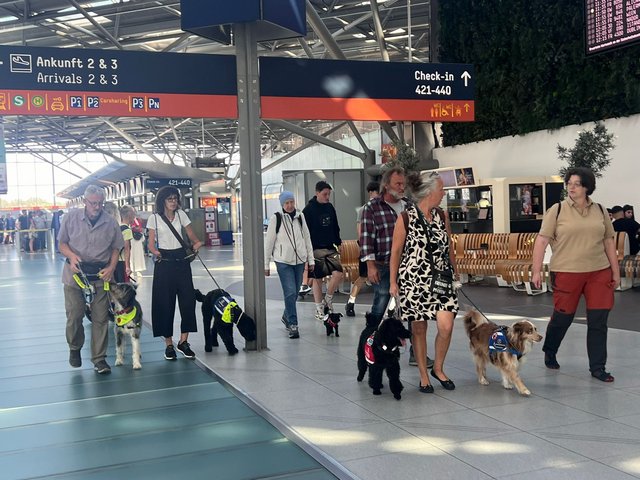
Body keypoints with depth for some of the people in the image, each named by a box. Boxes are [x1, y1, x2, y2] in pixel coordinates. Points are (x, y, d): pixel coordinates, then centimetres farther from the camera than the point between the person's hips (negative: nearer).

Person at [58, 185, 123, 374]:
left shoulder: (110, 223, 1)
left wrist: (111, 267, -6)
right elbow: (62, 243, 5)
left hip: (101, 274, 1)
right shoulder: (72, 217, -1)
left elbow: (115, 248, 9)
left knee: (101, 318, 1)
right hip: (75, 272, 0)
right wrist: (72, 256, -15)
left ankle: (99, 358, 11)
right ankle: (74, 348, 31)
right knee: (74, 315, 3)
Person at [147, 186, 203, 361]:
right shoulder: (154, 218, 1)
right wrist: (156, 252, -21)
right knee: (165, 302, -1)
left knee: (188, 299, -3)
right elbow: (151, 244, 0)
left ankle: (183, 341, 7)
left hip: (181, 260, 3)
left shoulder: (181, 215, 9)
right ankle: (169, 344, 8)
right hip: (164, 262, -3)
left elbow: (192, 236, 12)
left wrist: (196, 243, -9)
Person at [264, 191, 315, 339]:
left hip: (299, 260, 4)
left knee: (294, 292, 12)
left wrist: (311, 259, 8)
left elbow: (307, 238, 12)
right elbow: (269, 242, -2)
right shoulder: (276, 218, -5)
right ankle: (293, 325, -4)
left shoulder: (300, 216, 7)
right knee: (290, 292, -11)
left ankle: (287, 316, 36)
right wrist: (266, 264, -2)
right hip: (283, 261, -4)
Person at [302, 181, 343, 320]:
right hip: (316, 250, -5)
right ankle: (319, 309, 14)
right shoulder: (309, 209, -7)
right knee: (317, 278, 3)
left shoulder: (330, 208, 9)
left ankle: (328, 299, 13)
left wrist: (338, 242, 13)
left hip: (330, 248, 5)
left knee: (338, 273, -9)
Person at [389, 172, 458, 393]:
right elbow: (396, 252, -3)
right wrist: (393, 282, -2)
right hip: (414, 280, -4)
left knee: (446, 326, -7)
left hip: (440, 279, 4)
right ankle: (423, 376, 20)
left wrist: (454, 271, 18)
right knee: (418, 328, 5)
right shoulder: (406, 218, -8)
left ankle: (438, 368, 17)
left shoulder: (442, 216, 6)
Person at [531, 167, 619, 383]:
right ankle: (549, 352, 34)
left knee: (598, 320, 2)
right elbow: (541, 240, -4)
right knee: (563, 317, 8)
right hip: (566, 273, -3)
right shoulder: (557, 210, -2)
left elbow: (609, 241, 13)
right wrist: (536, 271, -10)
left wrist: (616, 271, 11)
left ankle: (597, 367, 12)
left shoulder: (600, 211, 8)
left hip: (599, 272, 3)